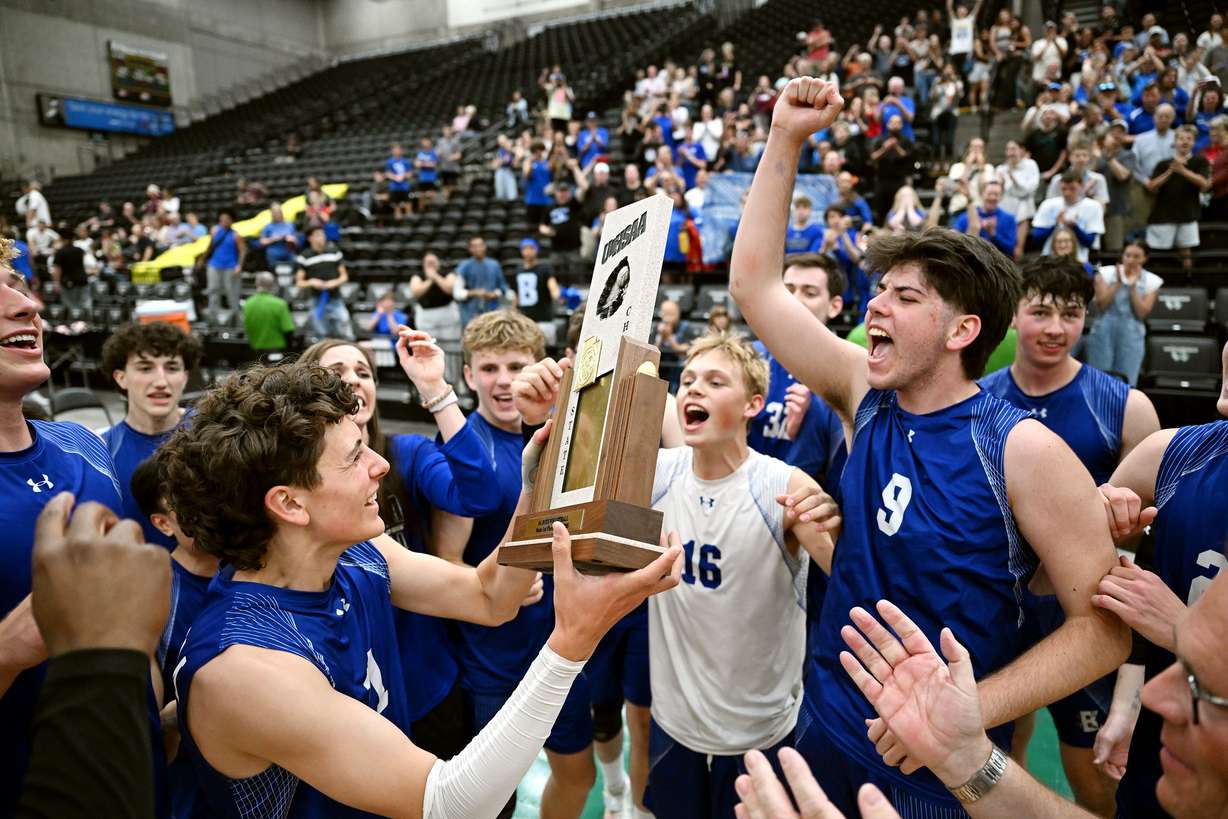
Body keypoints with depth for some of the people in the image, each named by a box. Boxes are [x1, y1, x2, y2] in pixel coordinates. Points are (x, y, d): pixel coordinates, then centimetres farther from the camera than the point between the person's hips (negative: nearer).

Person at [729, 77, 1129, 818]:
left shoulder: (1023, 450, -19)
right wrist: (786, 140, -9)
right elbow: (754, 282, -4)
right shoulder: (865, 394, -5)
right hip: (829, 724, 5)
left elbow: (1104, 625, -15)